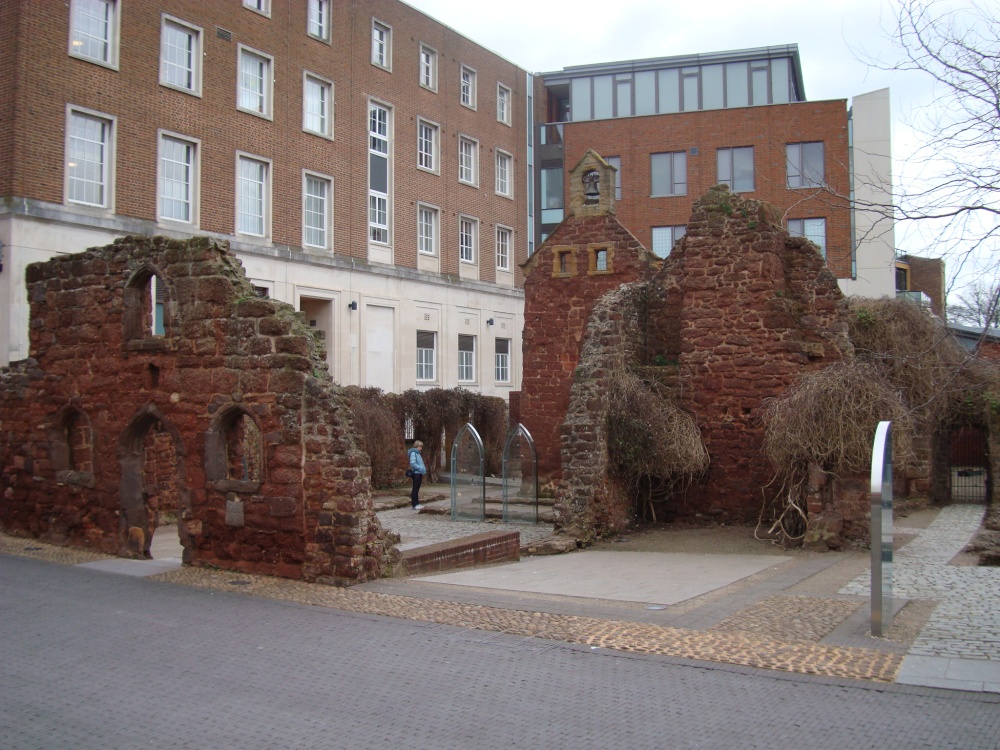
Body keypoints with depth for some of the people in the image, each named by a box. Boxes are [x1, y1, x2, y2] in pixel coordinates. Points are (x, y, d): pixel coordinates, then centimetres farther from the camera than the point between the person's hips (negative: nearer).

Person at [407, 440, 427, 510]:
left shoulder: (417, 453, 17)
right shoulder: (413, 453, -12)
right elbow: (413, 463, -21)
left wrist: (423, 469, 9)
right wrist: (420, 468, -17)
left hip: (419, 473, 9)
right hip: (416, 473, -9)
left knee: (417, 489, 13)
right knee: (415, 489, -6)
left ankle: (416, 503, 18)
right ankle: (415, 505, -4)